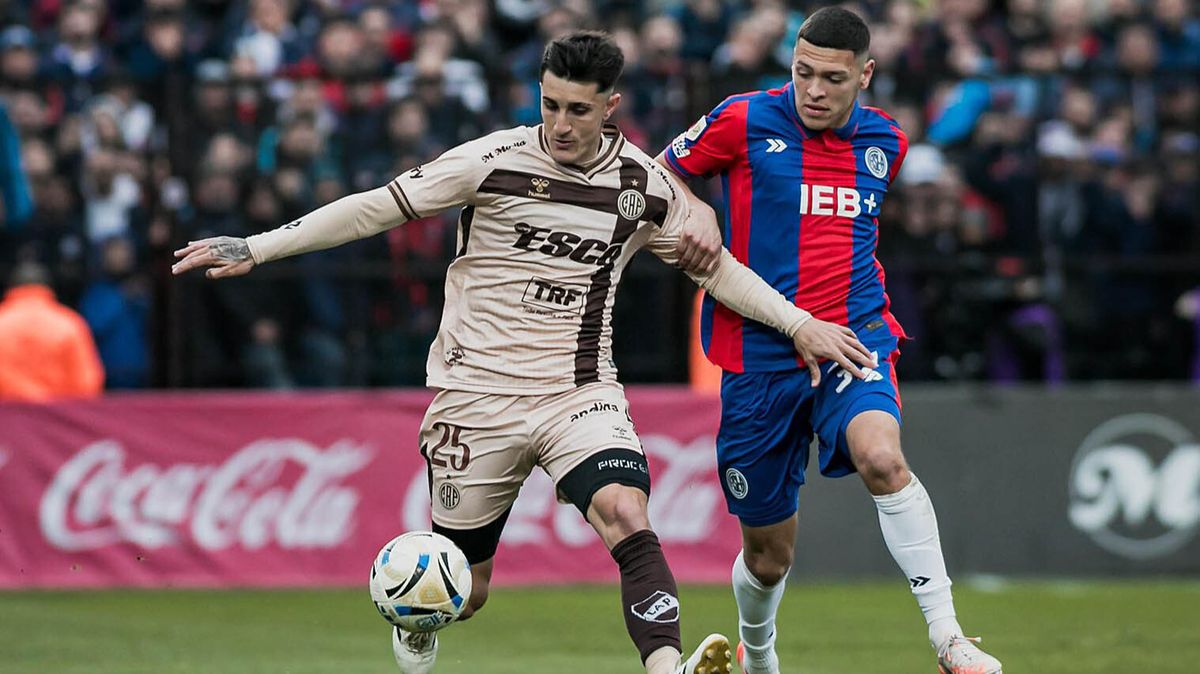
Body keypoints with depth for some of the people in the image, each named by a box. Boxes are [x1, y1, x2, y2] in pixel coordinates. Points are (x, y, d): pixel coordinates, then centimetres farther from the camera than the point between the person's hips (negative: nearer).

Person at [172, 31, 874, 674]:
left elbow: (716, 267, 16)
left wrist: (800, 324, 9)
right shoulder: (495, 160, -9)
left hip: (581, 393, 1)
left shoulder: (645, 185, 0)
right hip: (478, 394, -1)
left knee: (626, 514, -28)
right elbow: (376, 208, -5)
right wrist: (256, 248, -9)